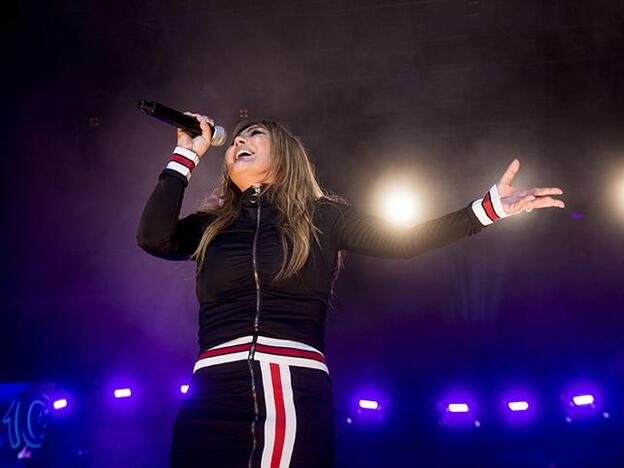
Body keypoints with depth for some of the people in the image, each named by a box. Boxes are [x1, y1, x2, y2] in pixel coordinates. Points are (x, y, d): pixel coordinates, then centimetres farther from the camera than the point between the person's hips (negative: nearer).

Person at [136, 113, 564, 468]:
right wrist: (187, 155, 9)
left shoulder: (321, 215, 14)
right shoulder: (211, 225, 18)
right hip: (217, 397, 2)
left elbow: (402, 241, 7)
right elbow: (154, 238, 1)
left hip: (298, 398, -1)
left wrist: (489, 208, 0)